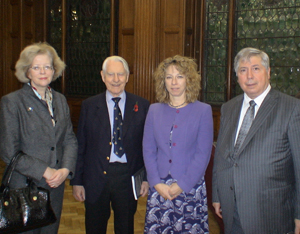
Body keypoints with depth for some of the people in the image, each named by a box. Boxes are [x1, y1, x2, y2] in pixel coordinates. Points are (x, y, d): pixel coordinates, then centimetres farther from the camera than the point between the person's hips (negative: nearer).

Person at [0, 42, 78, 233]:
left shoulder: (60, 100, 10)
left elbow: (70, 140, 8)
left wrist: (65, 169, -9)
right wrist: (45, 171, -15)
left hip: (56, 187, 5)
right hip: (24, 188, -5)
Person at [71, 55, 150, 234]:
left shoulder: (141, 106, 0)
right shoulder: (89, 106, 1)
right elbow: (80, 146, 2)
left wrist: (147, 178, -2)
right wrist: (77, 180, 0)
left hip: (128, 178, 0)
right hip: (96, 178, 1)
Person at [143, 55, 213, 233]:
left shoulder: (203, 110, -2)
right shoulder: (154, 110, 7)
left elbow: (203, 154, -6)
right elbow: (148, 150, 4)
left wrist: (181, 185, -12)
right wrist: (157, 183, -7)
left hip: (190, 187, -2)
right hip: (159, 188, 3)